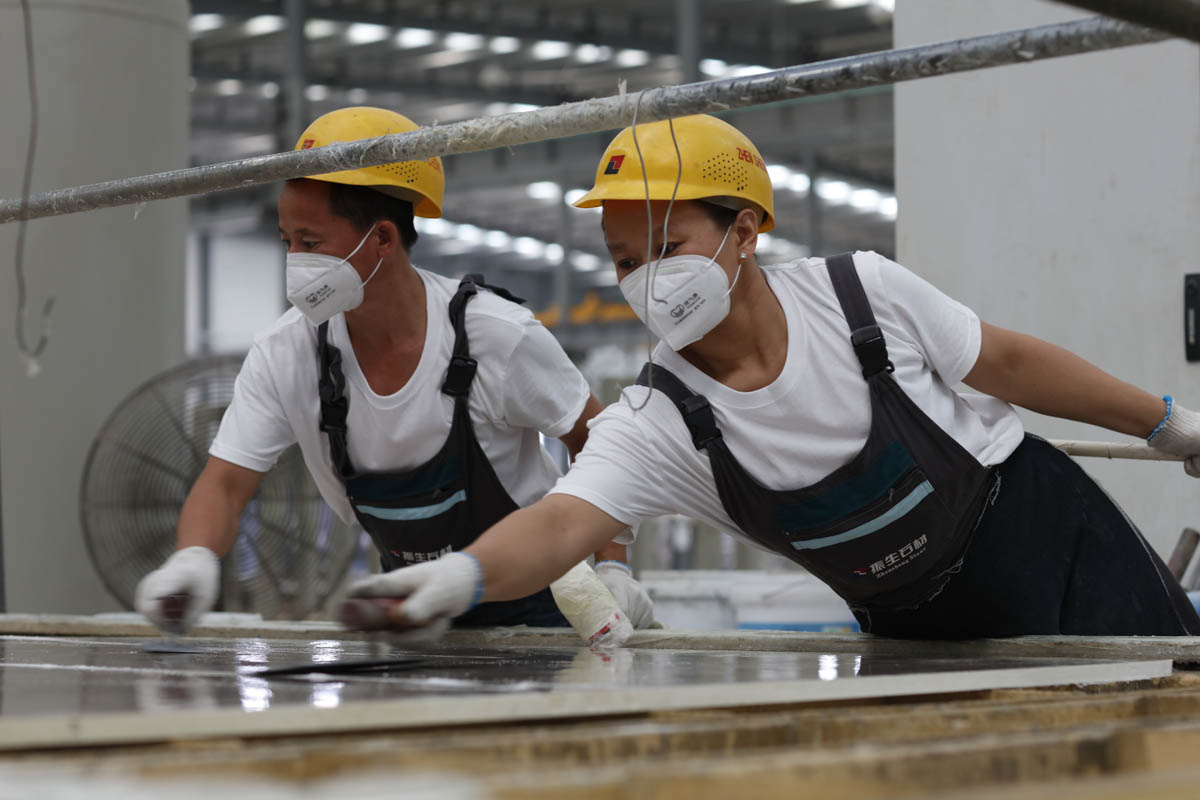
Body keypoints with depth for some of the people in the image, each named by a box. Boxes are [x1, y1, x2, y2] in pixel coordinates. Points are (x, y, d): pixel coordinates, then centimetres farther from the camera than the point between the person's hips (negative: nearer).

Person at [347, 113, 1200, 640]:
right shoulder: (657, 425, -20)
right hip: (914, 628, 2)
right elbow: (563, 521, -37)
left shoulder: (864, 291, -20)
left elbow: (1007, 361, -5)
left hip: (1042, 531, -1)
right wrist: (464, 574, -60)